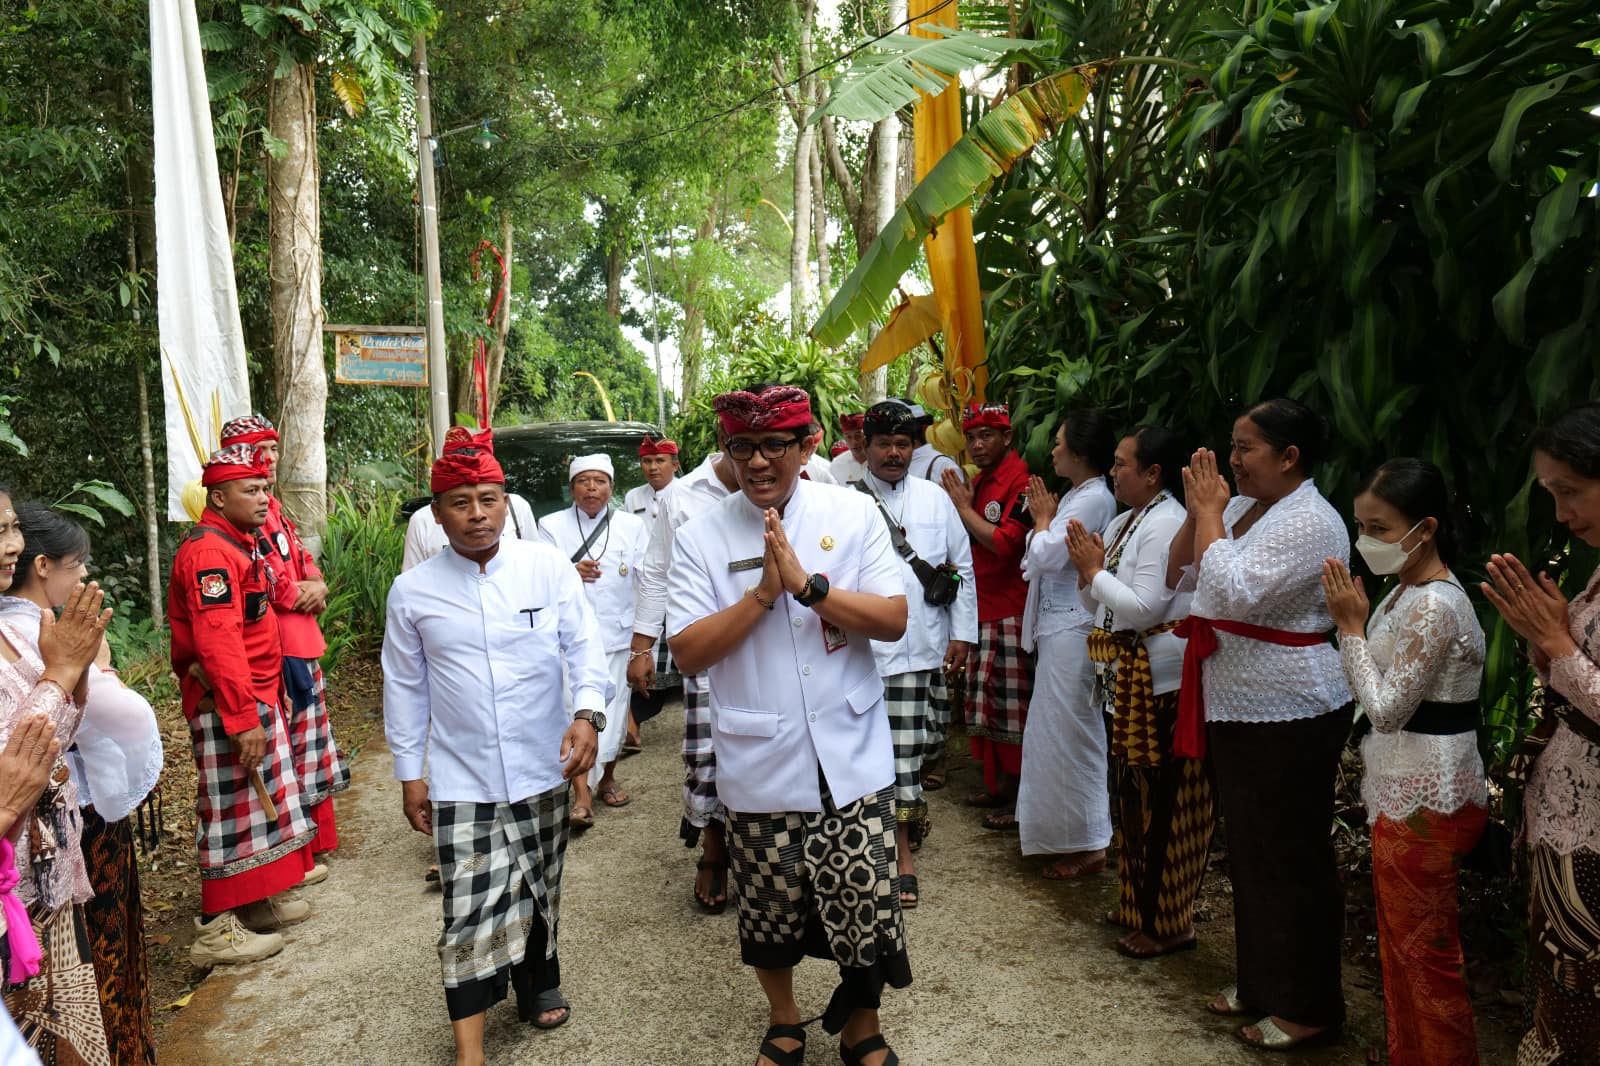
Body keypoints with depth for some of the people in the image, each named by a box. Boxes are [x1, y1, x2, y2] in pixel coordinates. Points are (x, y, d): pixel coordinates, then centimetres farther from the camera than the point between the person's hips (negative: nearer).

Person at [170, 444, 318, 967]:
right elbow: (218, 644, -27)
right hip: (227, 705, -10)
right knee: (233, 808, -4)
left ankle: (258, 899, 32)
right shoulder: (208, 552, -19)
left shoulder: (242, 544, 15)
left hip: (258, 695, 10)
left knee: (266, 799, 18)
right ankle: (217, 931, 5)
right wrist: (243, 718, -29)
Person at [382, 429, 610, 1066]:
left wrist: (587, 712, -22)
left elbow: (584, 646, -4)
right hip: (460, 781, -1)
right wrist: (409, 774, 8)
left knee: (540, 892, 18)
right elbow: (404, 686, 6)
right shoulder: (411, 591, -2)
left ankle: (538, 983, 43)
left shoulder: (548, 567, -5)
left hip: (543, 769, 1)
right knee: (471, 910, -4)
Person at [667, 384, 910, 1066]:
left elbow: (893, 621, -8)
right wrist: (762, 593, -19)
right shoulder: (701, 538, -3)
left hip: (851, 759, 0)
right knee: (769, 908, 16)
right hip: (759, 766, 1)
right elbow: (689, 652, -8)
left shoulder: (853, 514, -2)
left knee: (867, 904, 5)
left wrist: (807, 583, -19)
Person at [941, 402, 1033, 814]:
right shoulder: (980, 480, 15)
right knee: (986, 700, 14)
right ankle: (995, 785, 25)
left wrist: (964, 507, -12)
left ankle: (1018, 792, 7)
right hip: (982, 607, 9)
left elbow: (1004, 543, -21)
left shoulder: (1021, 481, -13)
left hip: (1011, 609, -9)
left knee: (1013, 704, -3)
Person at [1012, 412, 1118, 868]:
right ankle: (1038, 813, 35)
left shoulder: (1094, 499, -17)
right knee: (1047, 724, 20)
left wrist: (1042, 519, -4)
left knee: (1069, 730, -5)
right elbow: (1040, 560, 14)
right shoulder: (1077, 496, 13)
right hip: (1056, 624, 10)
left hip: (1072, 628, -10)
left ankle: (1088, 844, 3)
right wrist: (1045, 518, 3)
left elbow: (1045, 556, -20)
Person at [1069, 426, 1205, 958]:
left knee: (1160, 800, -1)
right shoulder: (1121, 523, 14)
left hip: (1159, 682, -10)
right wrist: (1086, 569, 0)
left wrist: (1094, 570, -13)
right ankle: (1139, 905, 32)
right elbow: (1098, 604, 18)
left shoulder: (1166, 524, -16)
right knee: (1135, 794, 18)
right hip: (1127, 678, 10)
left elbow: (1143, 608, -23)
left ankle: (1168, 924, 12)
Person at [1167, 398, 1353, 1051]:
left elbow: (1231, 591, -29)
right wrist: (1198, 511, -2)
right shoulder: (1241, 507, 8)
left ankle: (1308, 1008, 20)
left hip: (1288, 717, -9)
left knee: (1293, 859, 4)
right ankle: (1260, 982, 35)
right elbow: (1179, 573, 11)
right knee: (1249, 849, 19)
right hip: (1236, 708, 9)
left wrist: (1210, 512, -20)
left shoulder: (1310, 523, -18)